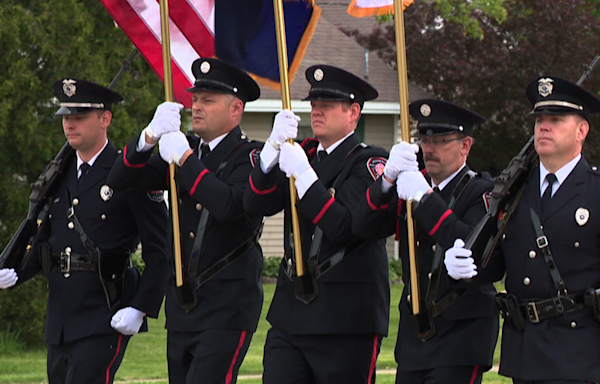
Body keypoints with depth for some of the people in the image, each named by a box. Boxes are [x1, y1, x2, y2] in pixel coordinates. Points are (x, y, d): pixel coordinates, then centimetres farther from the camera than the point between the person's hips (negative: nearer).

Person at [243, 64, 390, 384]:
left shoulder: (368, 163, -5)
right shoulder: (304, 153, 14)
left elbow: (343, 227, -18)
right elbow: (255, 204, 2)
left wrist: (303, 174, -21)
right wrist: (274, 147, -11)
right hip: (291, 314, 5)